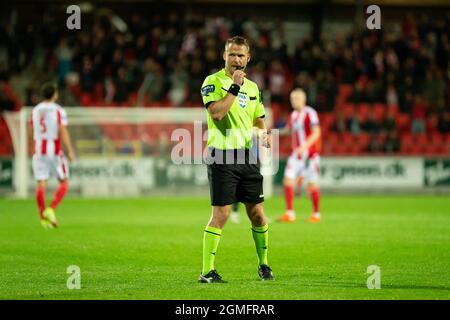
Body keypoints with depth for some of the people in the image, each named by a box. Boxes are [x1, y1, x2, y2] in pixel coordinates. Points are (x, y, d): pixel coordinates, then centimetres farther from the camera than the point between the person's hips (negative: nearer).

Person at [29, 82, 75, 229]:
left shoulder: (35, 110, 7)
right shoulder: (58, 111, -7)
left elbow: (31, 133, 14)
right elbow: (63, 132, -14)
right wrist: (70, 151, -12)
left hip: (39, 152, 4)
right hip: (55, 151, -4)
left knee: (41, 184, 4)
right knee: (63, 182, 7)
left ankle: (43, 217, 3)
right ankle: (51, 210, -10)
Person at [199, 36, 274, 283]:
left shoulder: (252, 87, 15)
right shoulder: (213, 82, -5)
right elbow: (216, 113, -20)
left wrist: (263, 133, 3)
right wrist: (234, 87, -19)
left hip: (247, 156, 6)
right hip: (222, 156, -6)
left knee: (257, 213, 8)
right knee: (220, 214, -9)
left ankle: (263, 265, 23)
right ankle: (207, 272, -5)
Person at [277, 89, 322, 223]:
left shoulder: (310, 113, -10)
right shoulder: (293, 115, 12)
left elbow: (316, 133, -17)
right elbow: (288, 130, 27)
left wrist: (304, 146, -29)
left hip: (310, 154, -6)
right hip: (296, 154, 7)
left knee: (312, 184, -1)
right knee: (288, 180, -7)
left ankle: (316, 214, 12)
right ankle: (290, 213, -4)